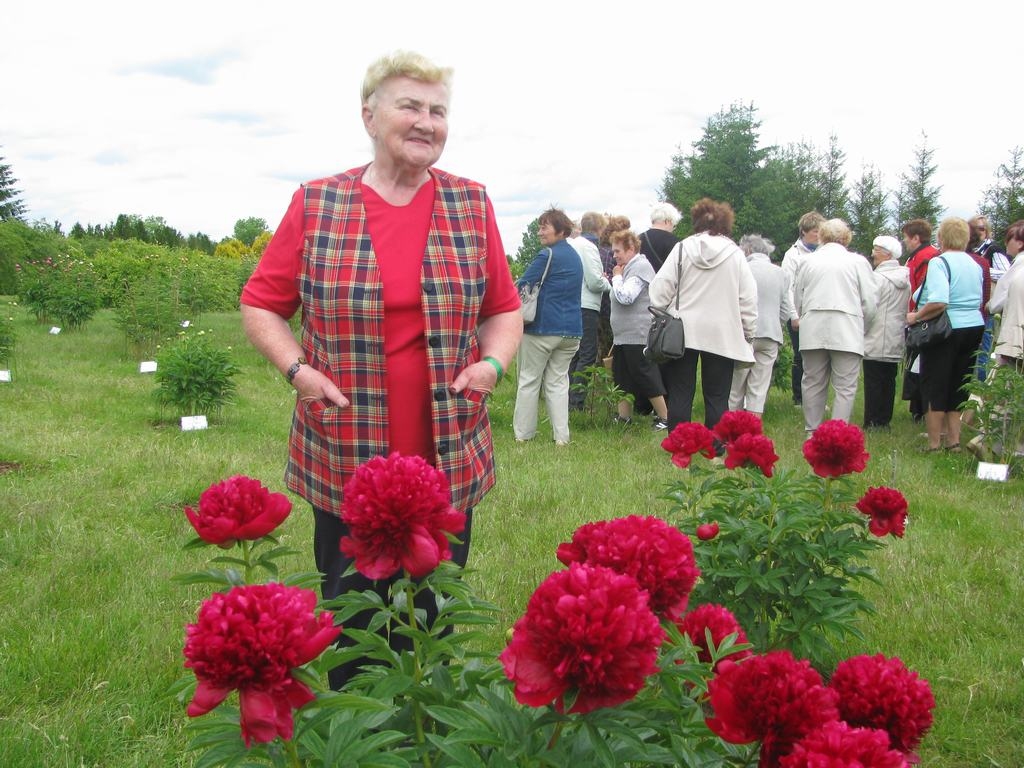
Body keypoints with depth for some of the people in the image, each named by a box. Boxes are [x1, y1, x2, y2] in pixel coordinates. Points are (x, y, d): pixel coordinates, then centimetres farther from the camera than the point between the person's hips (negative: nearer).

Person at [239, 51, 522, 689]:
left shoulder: (471, 204, 5)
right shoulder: (315, 205, 0)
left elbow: (504, 309, 12)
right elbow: (262, 305, 7)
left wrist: (493, 363, -6)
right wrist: (297, 368, -9)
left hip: (449, 457, 2)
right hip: (343, 460, -1)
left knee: (433, 618, 13)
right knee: (351, 615, 10)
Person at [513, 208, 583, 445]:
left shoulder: (547, 255, -12)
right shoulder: (575, 256, 14)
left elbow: (522, 285, -12)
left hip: (543, 327, -7)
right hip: (571, 329, 7)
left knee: (529, 380, 5)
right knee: (558, 381, 10)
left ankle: (522, 434, 9)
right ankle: (561, 436, 3)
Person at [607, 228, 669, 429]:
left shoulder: (640, 267, -15)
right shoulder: (629, 267, 16)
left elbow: (625, 297, -23)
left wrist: (617, 277, -11)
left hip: (638, 336, -10)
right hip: (624, 336, 10)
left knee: (646, 378, -4)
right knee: (622, 376, 12)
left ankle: (665, 418, 4)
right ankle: (624, 417, 19)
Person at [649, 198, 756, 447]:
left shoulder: (682, 249, -1)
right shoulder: (735, 254, -1)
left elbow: (660, 288, -3)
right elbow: (748, 298, 0)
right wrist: (749, 333, 8)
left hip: (684, 331, 0)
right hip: (722, 334, 0)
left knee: (680, 393, 6)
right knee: (717, 396, 6)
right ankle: (715, 448, 7)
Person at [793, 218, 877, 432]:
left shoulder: (809, 260, 9)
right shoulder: (858, 261, 2)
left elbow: (797, 298, 14)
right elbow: (869, 302, 1)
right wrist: (860, 326, 16)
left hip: (813, 331, 3)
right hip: (847, 332, -3)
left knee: (813, 382, 13)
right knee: (844, 387, -1)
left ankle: (812, 430, 19)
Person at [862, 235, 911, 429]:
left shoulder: (878, 277, -15)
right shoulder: (905, 279, 9)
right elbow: (907, 310, 14)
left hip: (876, 341, -7)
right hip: (896, 341, 7)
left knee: (873, 383, -2)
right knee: (889, 382, 12)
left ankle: (872, 423, 0)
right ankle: (885, 421, 17)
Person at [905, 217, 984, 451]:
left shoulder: (939, 263, -16)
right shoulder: (974, 265, 9)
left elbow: (938, 302, -27)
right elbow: (978, 301, 18)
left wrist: (916, 316, -14)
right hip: (974, 328, 7)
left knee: (934, 388, 2)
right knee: (957, 386, 15)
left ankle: (934, 444, 5)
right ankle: (953, 440, 20)